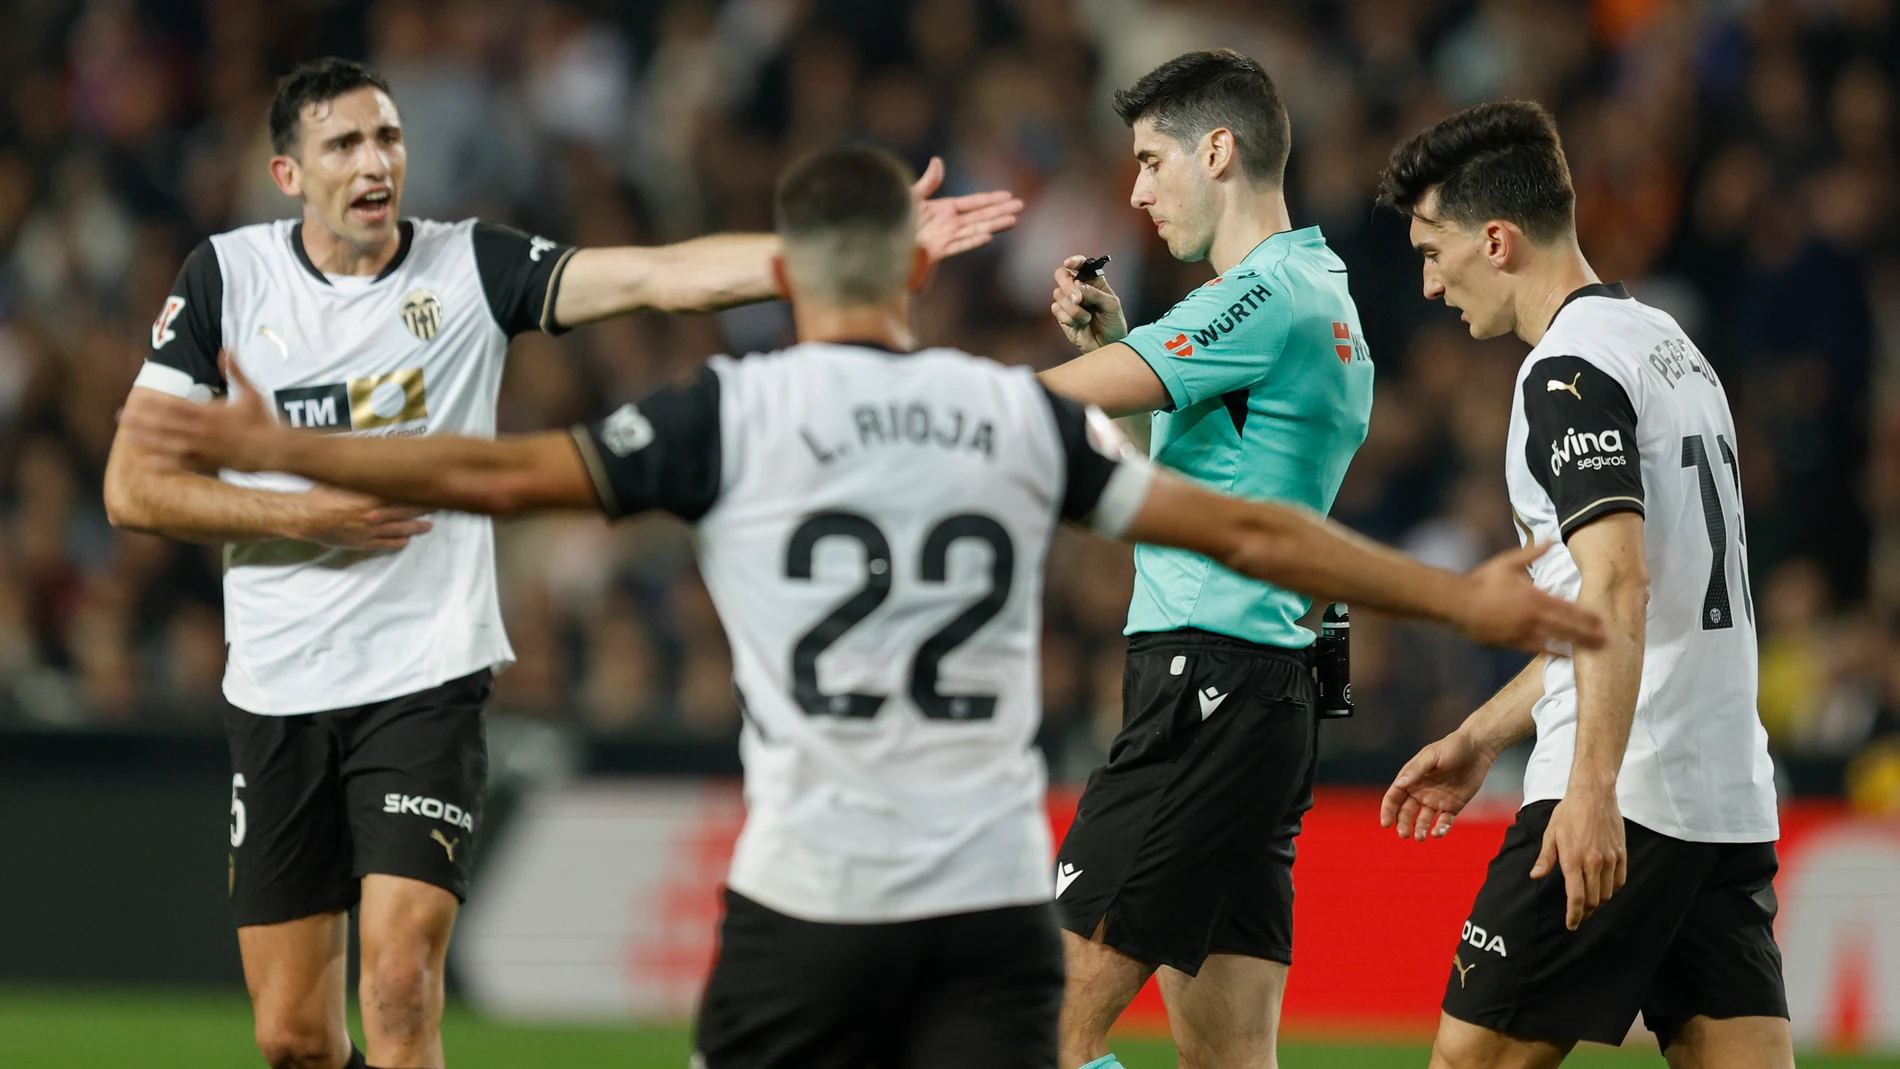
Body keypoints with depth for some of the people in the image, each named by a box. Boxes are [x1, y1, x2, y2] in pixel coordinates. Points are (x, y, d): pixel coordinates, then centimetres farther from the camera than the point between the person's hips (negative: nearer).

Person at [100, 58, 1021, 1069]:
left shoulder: (470, 266, -2)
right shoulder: (226, 277, 0)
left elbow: (662, 275, -13)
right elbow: (133, 484, 0)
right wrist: (303, 514, -12)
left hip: (426, 678, -2)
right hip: (276, 687, 2)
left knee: (399, 986, -17)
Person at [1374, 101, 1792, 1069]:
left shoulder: (1570, 370, -9)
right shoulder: (1671, 348, 20)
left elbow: (1619, 586, -22)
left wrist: (1591, 788, -28)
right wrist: (1482, 738, 32)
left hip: (1620, 806, -9)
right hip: (1733, 802, 9)